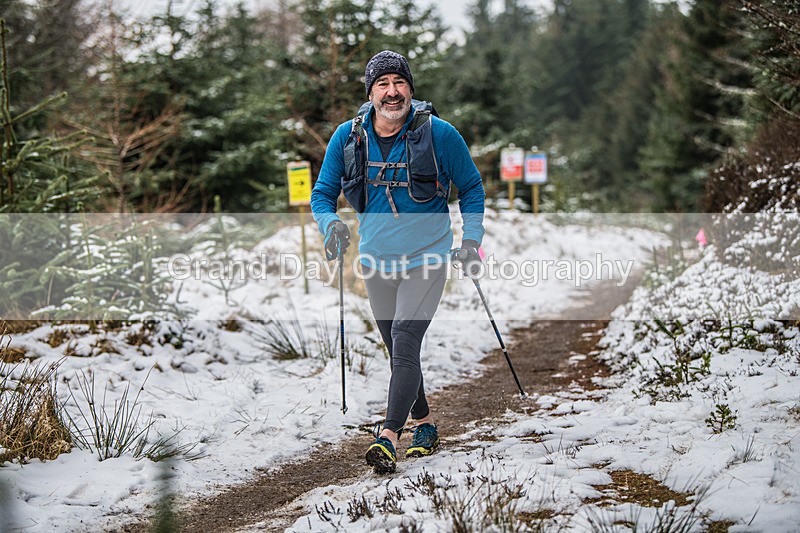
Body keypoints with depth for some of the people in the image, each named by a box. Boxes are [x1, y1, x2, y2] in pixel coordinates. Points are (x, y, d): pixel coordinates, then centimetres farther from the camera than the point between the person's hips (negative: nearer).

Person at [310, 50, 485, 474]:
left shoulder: (438, 133, -9)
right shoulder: (347, 137, -3)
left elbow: (471, 187, 4)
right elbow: (322, 194, 5)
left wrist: (471, 237, -6)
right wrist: (331, 225, -16)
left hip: (426, 259, -4)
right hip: (376, 260, 4)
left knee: (404, 343, -18)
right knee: (397, 349, 14)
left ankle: (389, 436, -19)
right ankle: (424, 424, 32)